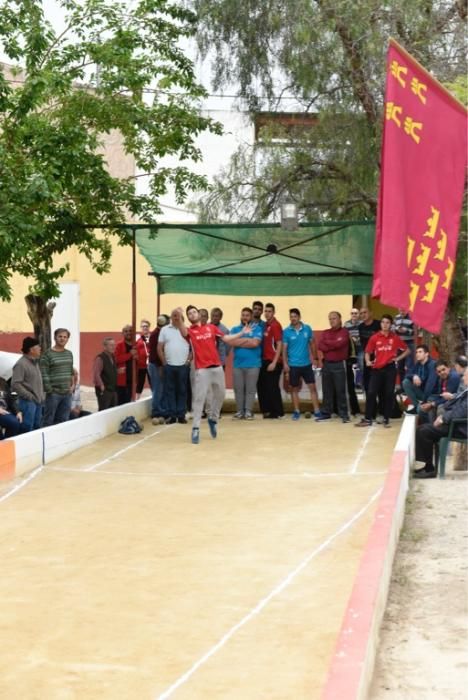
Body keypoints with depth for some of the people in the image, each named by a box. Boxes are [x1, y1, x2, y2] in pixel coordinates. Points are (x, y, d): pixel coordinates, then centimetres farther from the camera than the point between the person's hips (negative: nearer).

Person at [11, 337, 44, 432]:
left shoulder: (35, 362, 14)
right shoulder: (21, 364, -14)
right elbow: (15, 384, -19)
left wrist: (42, 396, 12)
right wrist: (29, 396, -17)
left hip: (38, 401, 9)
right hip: (28, 402, -9)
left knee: (37, 427, 13)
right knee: (28, 428, -7)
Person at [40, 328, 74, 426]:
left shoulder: (69, 354, 14)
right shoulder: (48, 354, -6)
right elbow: (44, 374, -11)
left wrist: (72, 385, 10)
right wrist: (49, 389, -14)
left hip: (67, 393, 6)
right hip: (54, 393, -6)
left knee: (63, 420, 9)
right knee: (49, 420, -4)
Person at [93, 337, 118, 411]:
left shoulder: (113, 357, 12)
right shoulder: (100, 358, -14)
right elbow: (96, 374, -21)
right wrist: (101, 386, -19)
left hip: (113, 390, 9)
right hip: (104, 391, -8)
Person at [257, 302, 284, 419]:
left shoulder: (275, 325, -11)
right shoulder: (265, 325, 11)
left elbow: (279, 345, -14)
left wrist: (274, 362, -17)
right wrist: (262, 359, 9)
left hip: (273, 361, -8)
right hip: (265, 360, 8)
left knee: (272, 387, -2)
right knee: (262, 385, 10)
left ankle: (277, 412, 7)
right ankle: (267, 410, 19)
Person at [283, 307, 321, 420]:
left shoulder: (307, 328, -1)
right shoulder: (286, 331, -6)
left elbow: (312, 343, 8)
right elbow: (284, 349, -4)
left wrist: (314, 357, 6)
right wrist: (285, 364, -10)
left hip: (307, 364, 1)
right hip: (293, 365, -1)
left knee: (312, 387, 1)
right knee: (294, 389, 7)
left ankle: (317, 411, 6)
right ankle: (296, 412, 16)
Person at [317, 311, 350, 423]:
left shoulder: (344, 332, 0)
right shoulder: (325, 333, 13)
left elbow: (338, 343, -17)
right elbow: (320, 346, -1)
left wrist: (327, 342, -2)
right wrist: (333, 346, -13)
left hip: (339, 365, -5)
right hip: (327, 364, 5)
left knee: (340, 390, -3)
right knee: (327, 390, 7)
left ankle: (344, 414, 0)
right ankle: (326, 413, 13)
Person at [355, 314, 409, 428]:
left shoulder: (395, 338, 1)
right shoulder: (374, 338, -1)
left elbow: (407, 350, 11)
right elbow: (368, 352, 6)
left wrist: (398, 358, -1)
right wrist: (368, 361, -13)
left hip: (390, 368, 0)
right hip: (377, 369, 0)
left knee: (389, 394, 3)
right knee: (371, 393, -4)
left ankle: (386, 419, 13)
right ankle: (368, 419, 3)